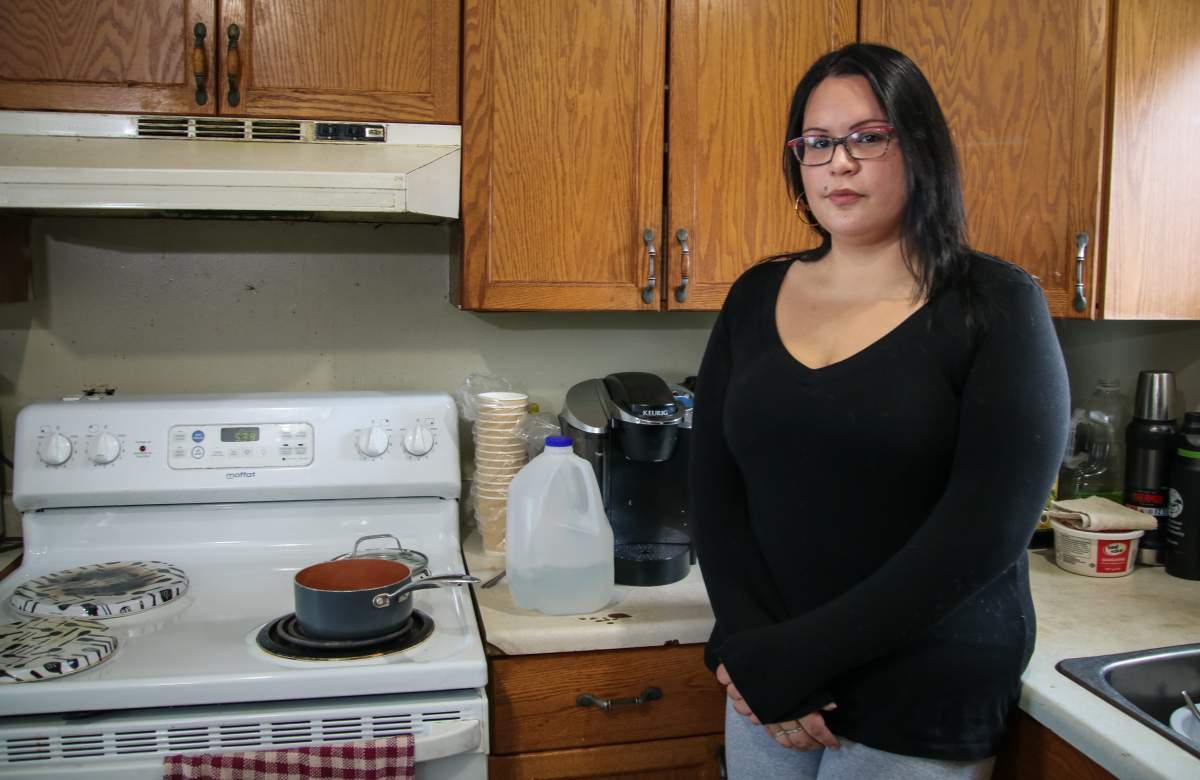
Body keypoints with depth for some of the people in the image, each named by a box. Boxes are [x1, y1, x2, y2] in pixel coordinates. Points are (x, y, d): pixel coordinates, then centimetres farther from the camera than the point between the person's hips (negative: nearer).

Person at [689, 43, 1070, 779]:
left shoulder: (995, 304, -9)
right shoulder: (756, 297, 2)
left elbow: (984, 528, -17)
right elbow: (714, 488, -1)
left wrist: (796, 658, -18)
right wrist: (751, 644, -15)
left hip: (924, 705, -3)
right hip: (764, 682, 4)